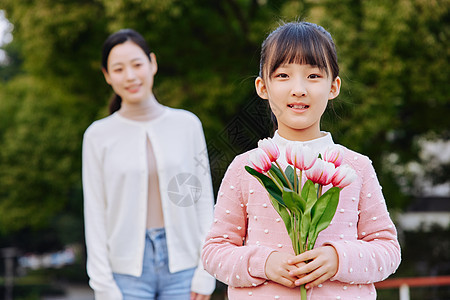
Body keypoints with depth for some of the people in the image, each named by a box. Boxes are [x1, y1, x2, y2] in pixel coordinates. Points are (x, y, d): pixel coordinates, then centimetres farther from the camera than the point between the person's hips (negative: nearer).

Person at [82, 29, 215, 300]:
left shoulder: (187, 124, 4)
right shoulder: (98, 136, 2)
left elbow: (204, 200, 5)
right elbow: (95, 213, 2)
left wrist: (205, 271, -1)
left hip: (182, 266, 1)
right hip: (128, 271, -1)